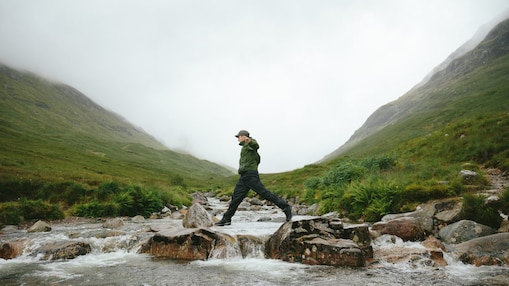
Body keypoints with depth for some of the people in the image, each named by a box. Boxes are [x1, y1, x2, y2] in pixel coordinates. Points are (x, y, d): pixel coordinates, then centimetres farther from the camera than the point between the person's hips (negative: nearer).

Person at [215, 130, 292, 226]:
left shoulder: (251, 142, 1)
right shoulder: (245, 147, 27)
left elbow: (256, 146, -26)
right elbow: (258, 158, 36)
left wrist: (249, 141, -47)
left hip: (250, 175, -9)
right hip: (244, 177, 9)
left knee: (264, 193, -13)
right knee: (236, 197, 6)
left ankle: (285, 207, -8)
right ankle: (226, 219, 9)